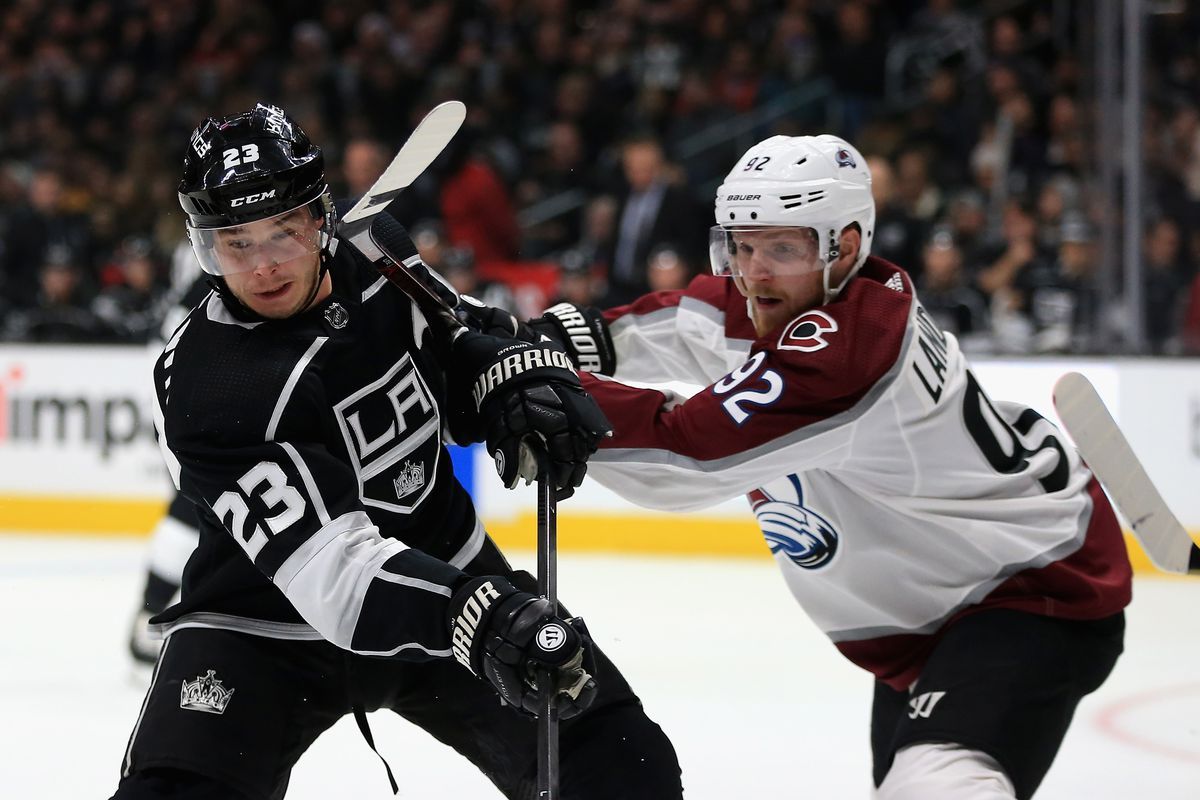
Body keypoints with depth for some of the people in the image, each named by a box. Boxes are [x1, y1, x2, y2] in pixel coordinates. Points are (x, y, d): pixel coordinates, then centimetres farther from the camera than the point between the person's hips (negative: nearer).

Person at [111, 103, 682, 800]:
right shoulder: (204, 388, -28)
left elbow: (447, 350, 11)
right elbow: (325, 562, -37)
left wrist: (519, 369, -13)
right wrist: (473, 616, -52)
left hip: (447, 572, 5)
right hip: (268, 626, -5)